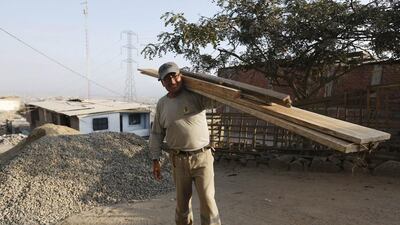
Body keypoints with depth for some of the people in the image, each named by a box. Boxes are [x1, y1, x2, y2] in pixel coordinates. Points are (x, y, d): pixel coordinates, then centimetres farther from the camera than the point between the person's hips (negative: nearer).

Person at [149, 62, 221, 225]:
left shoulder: (195, 95, -5)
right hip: (178, 160, 3)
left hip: (202, 157, -3)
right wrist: (155, 160, 7)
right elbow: (156, 134, 10)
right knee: (182, 200, 16)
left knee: (207, 199, -2)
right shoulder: (162, 104, 5)